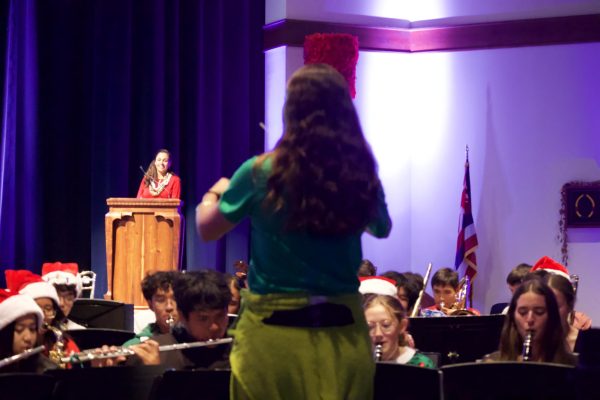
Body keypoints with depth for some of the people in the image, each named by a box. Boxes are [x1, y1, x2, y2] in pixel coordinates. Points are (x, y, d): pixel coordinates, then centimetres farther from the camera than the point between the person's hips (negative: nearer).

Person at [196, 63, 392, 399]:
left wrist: (214, 194, 24)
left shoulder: (261, 172, -11)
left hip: (273, 334, -2)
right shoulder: (362, 175, -4)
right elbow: (382, 229, 18)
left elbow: (207, 229, 3)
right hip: (344, 335, 2)